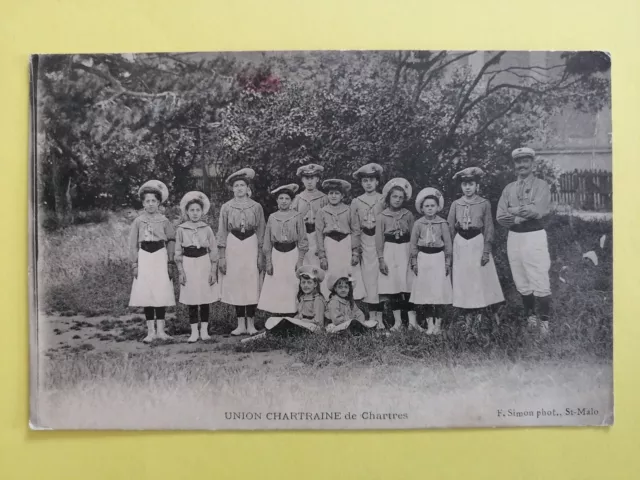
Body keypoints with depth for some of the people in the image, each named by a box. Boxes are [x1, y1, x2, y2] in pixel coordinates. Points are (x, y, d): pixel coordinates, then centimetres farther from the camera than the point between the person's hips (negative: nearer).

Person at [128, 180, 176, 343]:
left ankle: (160, 330, 8)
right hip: (144, 258, 1)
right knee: (145, 294, 0)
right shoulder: (138, 221, 3)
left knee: (161, 293, -1)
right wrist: (135, 264, 0)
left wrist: (170, 260, 1)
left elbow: (171, 240, 7)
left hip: (160, 258, -1)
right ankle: (151, 331, 8)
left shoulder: (164, 221, 2)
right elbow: (133, 245, 5)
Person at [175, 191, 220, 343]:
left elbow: (214, 251, 2)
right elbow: (178, 252, 3)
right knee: (191, 300, 3)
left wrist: (213, 271, -2)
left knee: (205, 298, 4)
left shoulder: (207, 229, 1)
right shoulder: (181, 229, 1)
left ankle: (204, 330, 14)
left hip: (204, 263, 0)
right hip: (188, 264, 0)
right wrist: (181, 271, -3)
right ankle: (194, 332, 10)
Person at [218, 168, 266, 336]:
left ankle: (250, 323, 8)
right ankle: (241, 324, 10)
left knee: (252, 284, -2)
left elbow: (260, 232, 7)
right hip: (232, 246, 0)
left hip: (251, 245, 0)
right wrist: (221, 256, -1)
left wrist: (260, 255, 2)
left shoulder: (256, 207, 5)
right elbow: (222, 233, 5)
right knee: (235, 284, 1)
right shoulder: (226, 207, 4)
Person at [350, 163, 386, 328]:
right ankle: (371, 316, 8)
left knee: (380, 277, -2)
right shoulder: (356, 202, 6)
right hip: (364, 242, 1)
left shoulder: (383, 200, 2)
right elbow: (355, 228, 7)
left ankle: (379, 317, 4)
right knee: (368, 278, 2)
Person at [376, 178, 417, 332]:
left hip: (406, 252, 1)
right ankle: (397, 320, 10)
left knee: (408, 286, -2)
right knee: (392, 286, 1)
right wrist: (381, 259, -7)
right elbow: (379, 239, -1)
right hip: (390, 252, -1)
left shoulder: (408, 215, 4)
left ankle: (412, 320, 3)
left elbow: (413, 237, 7)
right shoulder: (382, 216, -1)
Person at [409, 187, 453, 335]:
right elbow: (413, 244, 5)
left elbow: (448, 243, 2)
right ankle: (429, 322, 16)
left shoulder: (442, 223, -2)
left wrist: (448, 262, 0)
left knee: (439, 291, -2)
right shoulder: (418, 223, 1)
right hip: (423, 258, 1)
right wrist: (414, 262, 2)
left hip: (438, 258, -1)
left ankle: (438, 322, 9)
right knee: (425, 292, 4)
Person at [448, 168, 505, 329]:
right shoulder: (455, 204, 4)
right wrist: (449, 250, 2)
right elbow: (450, 229, 6)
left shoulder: (484, 204, -2)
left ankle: (492, 311, 14)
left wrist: (486, 251, -9)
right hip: (461, 245, 2)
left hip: (478, 243, -2)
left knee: (483, 277, 2)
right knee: (463, 279, 5)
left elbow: (488, 229, -2)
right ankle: (468, 313, 13)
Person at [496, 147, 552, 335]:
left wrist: (514, 211, -7)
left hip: (534, 236, -4)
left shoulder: (541, 185, 0)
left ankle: (544, 321, 6)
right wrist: (524, 215, -10)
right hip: (513, 237, 5)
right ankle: (530, 317, 25)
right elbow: (500, 217, 1)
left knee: (540, 283, -5)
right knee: (522, 283, 11)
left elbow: (538, 211, -16)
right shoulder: (509, 188, 12)